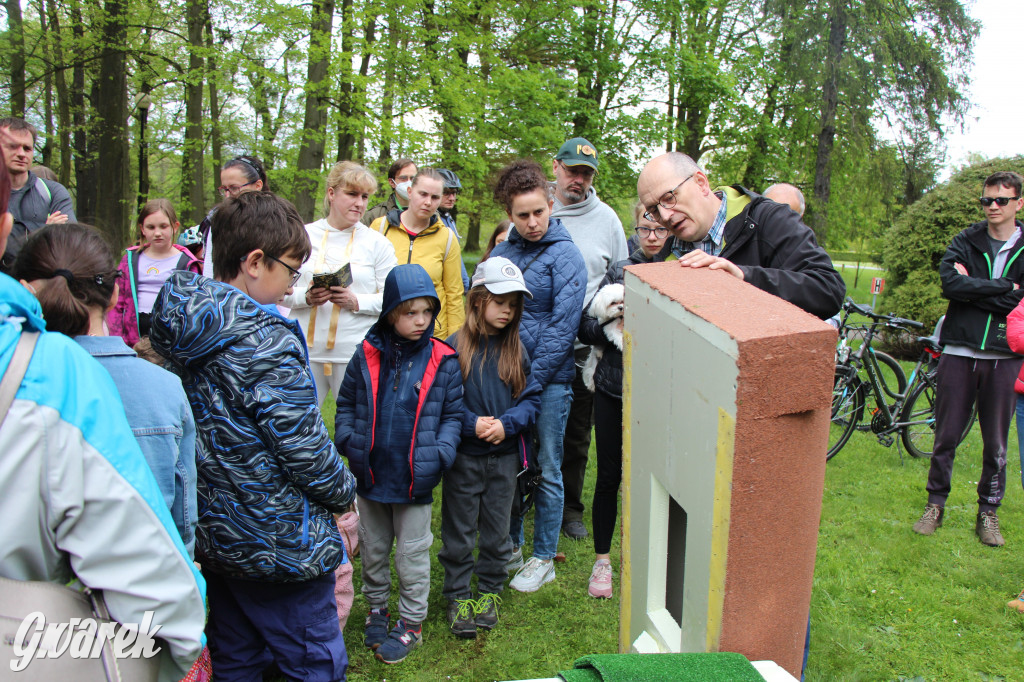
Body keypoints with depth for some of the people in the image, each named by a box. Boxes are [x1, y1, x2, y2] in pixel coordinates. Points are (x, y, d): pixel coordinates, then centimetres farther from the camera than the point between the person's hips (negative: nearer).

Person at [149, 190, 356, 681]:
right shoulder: (265, 341, -24)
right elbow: (306, 448, -21)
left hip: (211, 531, 8)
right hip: (280, 544, -8)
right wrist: (344, 492, -1)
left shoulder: (181, 327, 1)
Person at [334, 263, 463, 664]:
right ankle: (377, 608, 41)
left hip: (415, 479, -2)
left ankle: (411, 623, 28)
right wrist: (347, 439, -7)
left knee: (413, 553, 11)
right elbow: (346, 403, 7)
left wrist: (442, 453, -14)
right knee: (373, 548, 20)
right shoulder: (368, 355, -5)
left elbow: (453, 414, -1)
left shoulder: (443, 360, -8)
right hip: (370, 474, 2)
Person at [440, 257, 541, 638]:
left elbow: (532, 399, 2)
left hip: (504, 456, 3)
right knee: (459, 531, 9)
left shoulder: (516, 350, 2)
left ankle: (490, 591, 32)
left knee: (496, 530, 14)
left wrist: (507, 423, -14)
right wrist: (472, 424, -19)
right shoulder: (455, 347, -9)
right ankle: (458, 596, 25)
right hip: (463, 457, -3)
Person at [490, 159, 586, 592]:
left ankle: (543, 558, 20)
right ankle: (510, 545, 32)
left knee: (546, 471, 6)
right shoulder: (501, 253, 7)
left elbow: (561, 327, -13)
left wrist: (530, 382, -16)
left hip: (548, 381, -5)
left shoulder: (565, 256, -7)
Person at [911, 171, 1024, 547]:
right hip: (959, 352, 0)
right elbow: (950, 283, -12)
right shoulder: (965, 242, 5)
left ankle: (988, 512, 23)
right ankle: (935, 504, 21)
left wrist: (974, 288, -11)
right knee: (946, 437, 6)